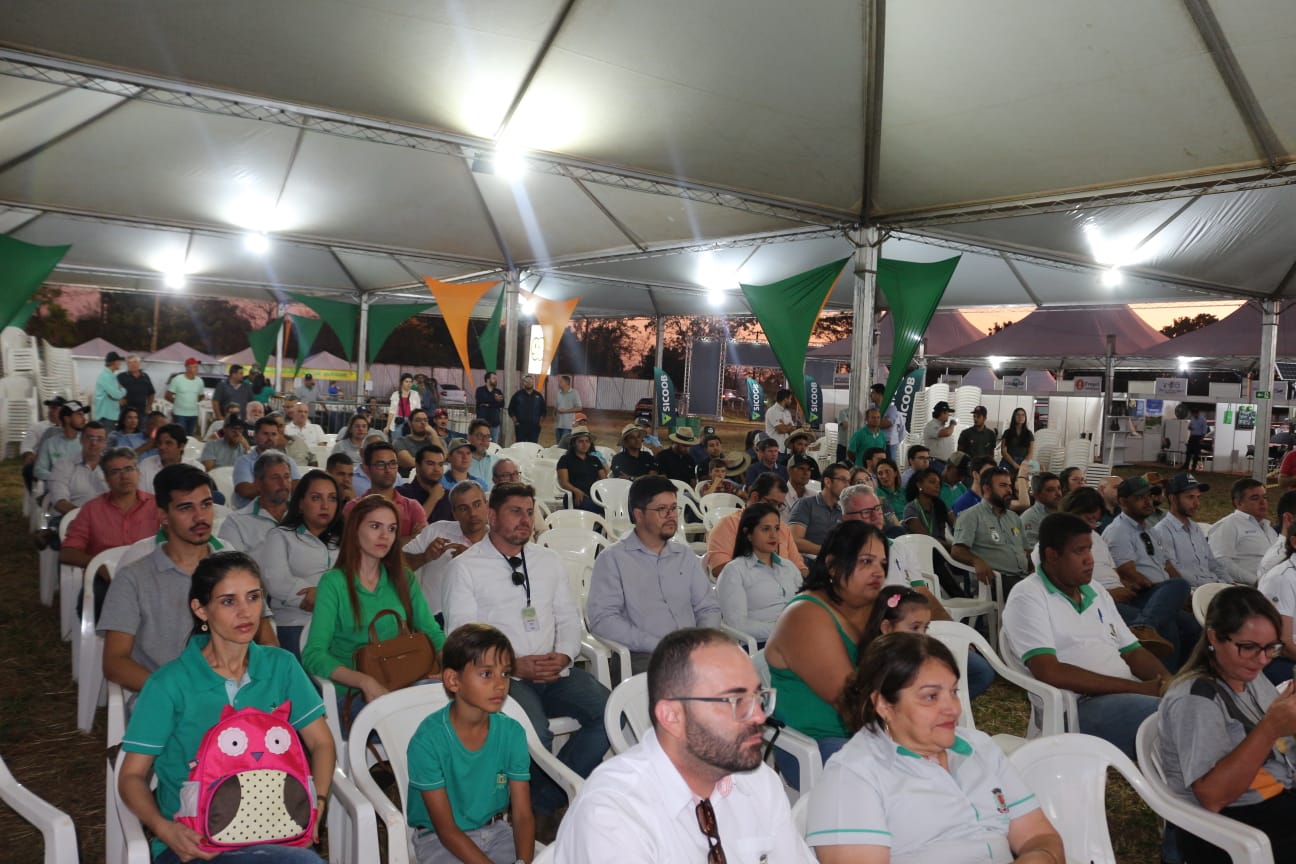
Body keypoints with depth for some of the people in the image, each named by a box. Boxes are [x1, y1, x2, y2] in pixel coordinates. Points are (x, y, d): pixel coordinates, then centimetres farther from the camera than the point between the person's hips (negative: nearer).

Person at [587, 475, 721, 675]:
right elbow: (602, 618, -7)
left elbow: (708, 608, 20)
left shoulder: (685, 556, 22)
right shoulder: (613, 558, 4)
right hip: (642, 657, -6)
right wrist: (659, 645, -15)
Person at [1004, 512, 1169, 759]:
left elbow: (1134, 653, 20)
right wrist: (1135, 687, -16)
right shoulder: (1028, 597, -5)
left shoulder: (1097, 595, 23)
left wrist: (1167, 683, -3)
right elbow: (1050, 672, -16)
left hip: (1132, 695, 8)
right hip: (1079, 707, -8)